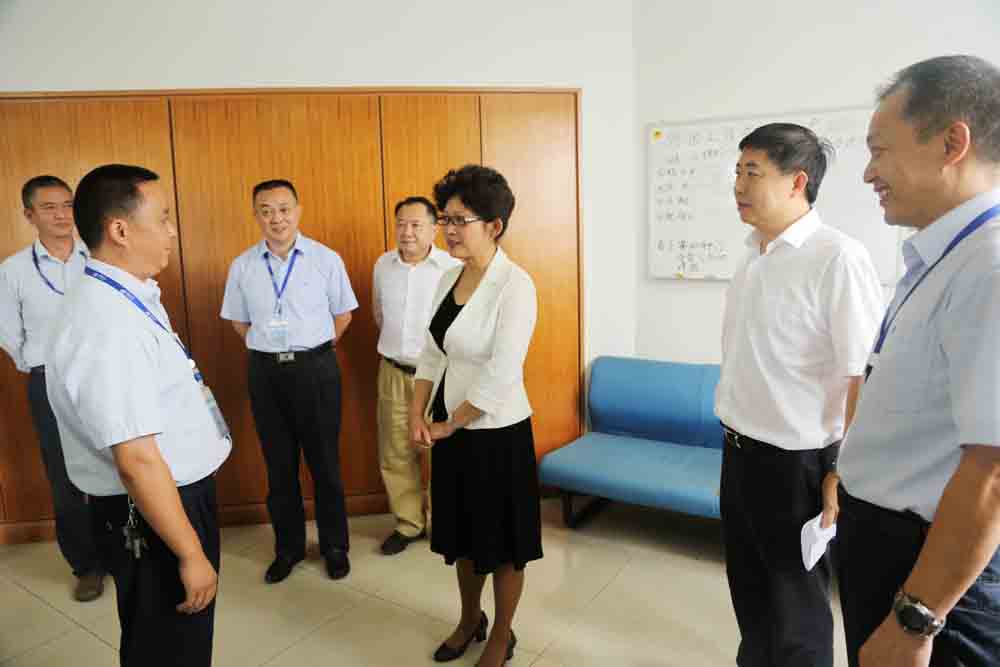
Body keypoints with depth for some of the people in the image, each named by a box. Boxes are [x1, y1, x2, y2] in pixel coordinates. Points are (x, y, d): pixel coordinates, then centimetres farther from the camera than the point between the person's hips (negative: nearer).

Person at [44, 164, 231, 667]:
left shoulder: (127, 299, 4)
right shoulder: (108, 325, -28)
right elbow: (137, 461, -29)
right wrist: (191, 553, -21)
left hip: (176, 494, 9)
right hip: (150, 516, -9)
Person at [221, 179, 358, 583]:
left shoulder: (326, 259, -6)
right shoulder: (242, 266, 2)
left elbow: (342, 314, 4)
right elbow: (239, 321, 13)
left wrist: (313, 351, 6)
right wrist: (270, 351, 8)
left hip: (316, 368, -2)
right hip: (265, 371, 3)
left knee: (325, 462, 8)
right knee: (279, 464, 13)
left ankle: (335, 546, 25)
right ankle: (288, 546, 30)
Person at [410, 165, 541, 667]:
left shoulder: (515, 285, -19)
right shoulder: (449, 277, 4)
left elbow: (500, 376, -23)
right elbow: (432, 352, 9)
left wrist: (449, 425, -14)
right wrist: (418, 414, -3)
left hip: (497, 433, -7)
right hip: (451, 429, 7)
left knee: (502, 540, 12)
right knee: (461, 531, 22)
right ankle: (470, 620, 46)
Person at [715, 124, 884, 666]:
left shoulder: (837, 259, -19)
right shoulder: (754, 256, 5)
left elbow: (864, 378, -20)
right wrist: (734, 439, 14)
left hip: (795, 463, -7)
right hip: (740, 453, 7)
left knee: (796, 611, 13)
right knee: (750, 592, 24)